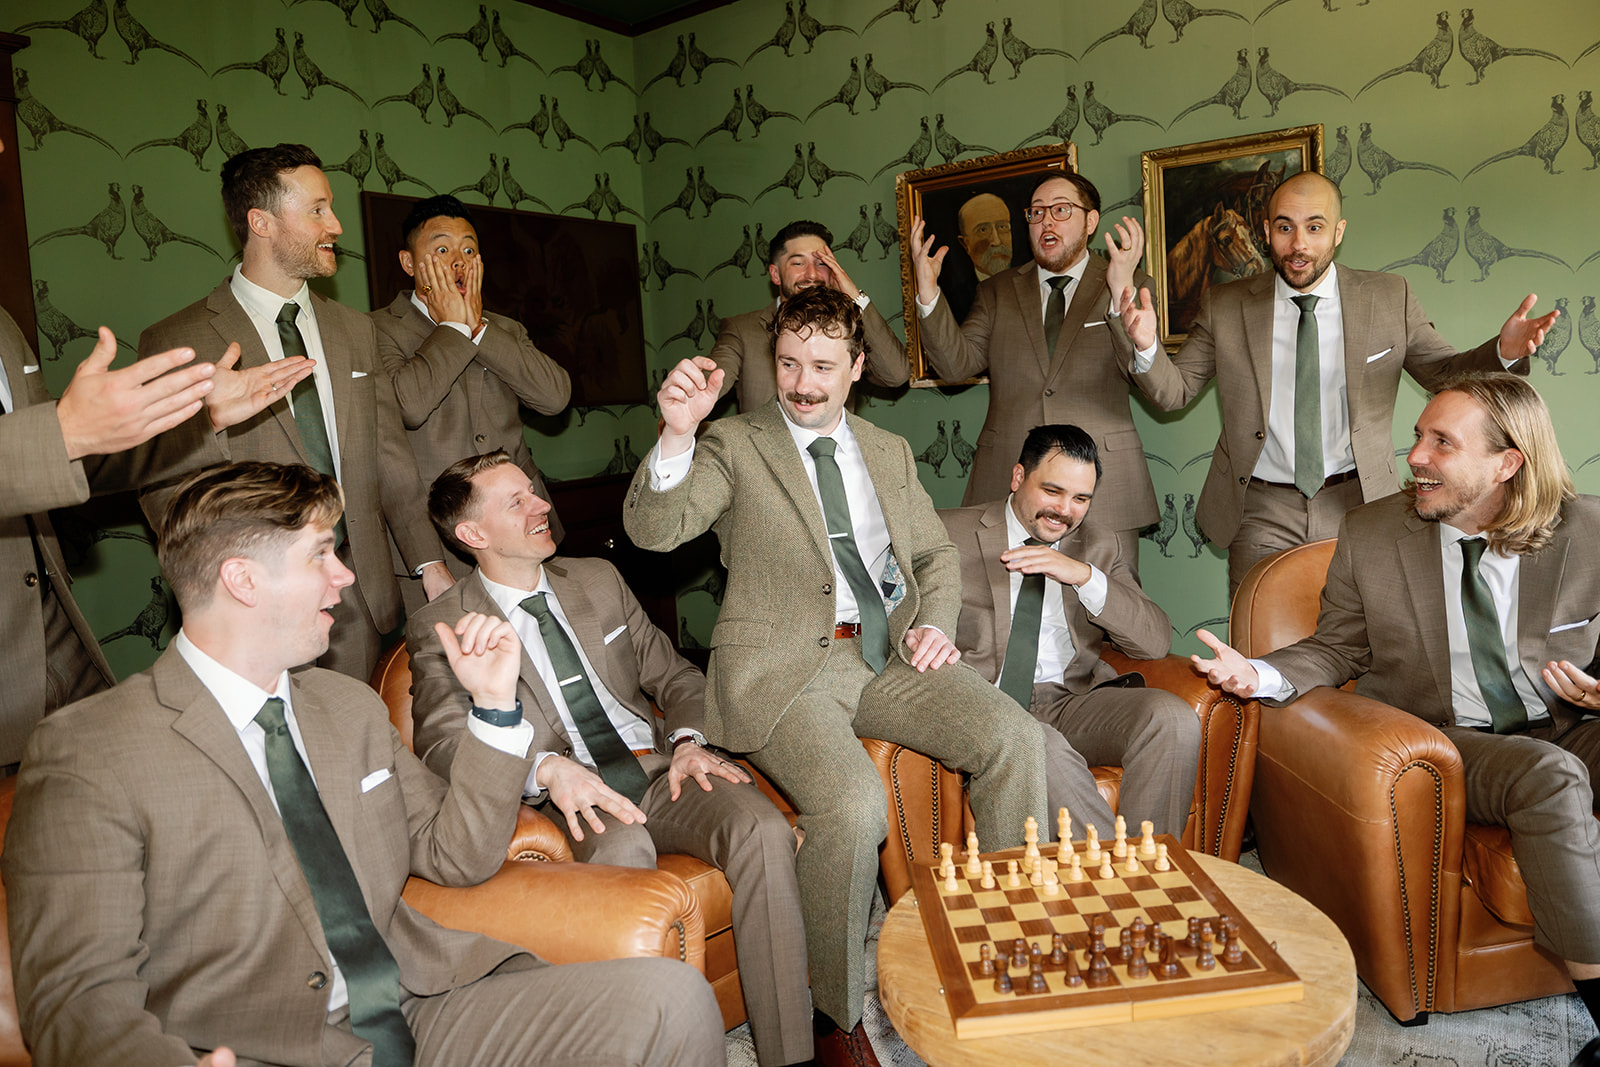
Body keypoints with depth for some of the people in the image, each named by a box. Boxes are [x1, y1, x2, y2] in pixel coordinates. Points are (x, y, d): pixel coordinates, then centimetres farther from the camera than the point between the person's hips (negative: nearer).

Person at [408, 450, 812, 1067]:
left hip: (659, 769, 4)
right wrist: (546, 767, -29)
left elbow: (675, 675, 19)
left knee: (763, 831, -25)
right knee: (623, 849, -38)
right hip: (573, 799, -3)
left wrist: (689, 740, -3)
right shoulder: (440, 629, 5)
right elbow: (442, 742, -10)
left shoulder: (599, 580, 19)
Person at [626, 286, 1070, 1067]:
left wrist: (935, 622, 4)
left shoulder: (889, 452, 18)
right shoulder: (735, 446, 2)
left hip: (888, 656, 5)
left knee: (1015, 739, -16)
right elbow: (653, 529, -13)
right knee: (852, 804, -30)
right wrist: (677, 435, -31)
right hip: (785, 670, -5)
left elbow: (936, 554, 25)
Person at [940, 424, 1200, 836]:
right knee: (1045, 751, -35)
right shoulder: (951, 533, 9)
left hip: (1075, 702, 4)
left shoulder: (1099, 548, 17)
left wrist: (1086, 577, -8)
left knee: (1174, 719, -23)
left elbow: (1157, 642, 6)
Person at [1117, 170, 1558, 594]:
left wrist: (1503, 351, -12)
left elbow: (1444, 372, 9)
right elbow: (1174, 391, 1)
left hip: (1357, 505, 1)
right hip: (1262, 513, -1)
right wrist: (1146, 347, -19)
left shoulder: (1390, 297, 3)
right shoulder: (1224, 307, 1)